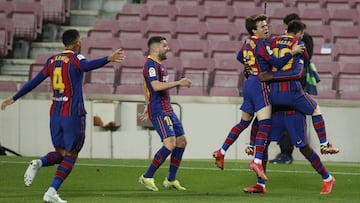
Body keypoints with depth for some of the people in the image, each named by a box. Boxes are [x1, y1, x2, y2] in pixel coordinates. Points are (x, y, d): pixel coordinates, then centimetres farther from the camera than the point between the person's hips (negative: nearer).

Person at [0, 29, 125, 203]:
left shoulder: (52, 60, 11)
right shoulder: (75, 58, -7)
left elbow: (34, 82, 16)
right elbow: (87, 66, -31)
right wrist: (108, 59, -47)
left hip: (55, 113, 6)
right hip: (73, 114, -6)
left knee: (61, 153, 17)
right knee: (70, 155, 3)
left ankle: (38, 163, -13)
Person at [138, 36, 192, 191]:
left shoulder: (158, 65, 20)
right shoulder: (151, 65, -13)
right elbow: (156, 86, -28)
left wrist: (147, 109, 29)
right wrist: (178, 83, -25)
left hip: (168, 110, 11)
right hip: (159, 111, -11)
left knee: (181, 141, 9)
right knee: (170, 143, -19)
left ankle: (171, 180, 16)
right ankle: (147, 177, -11)